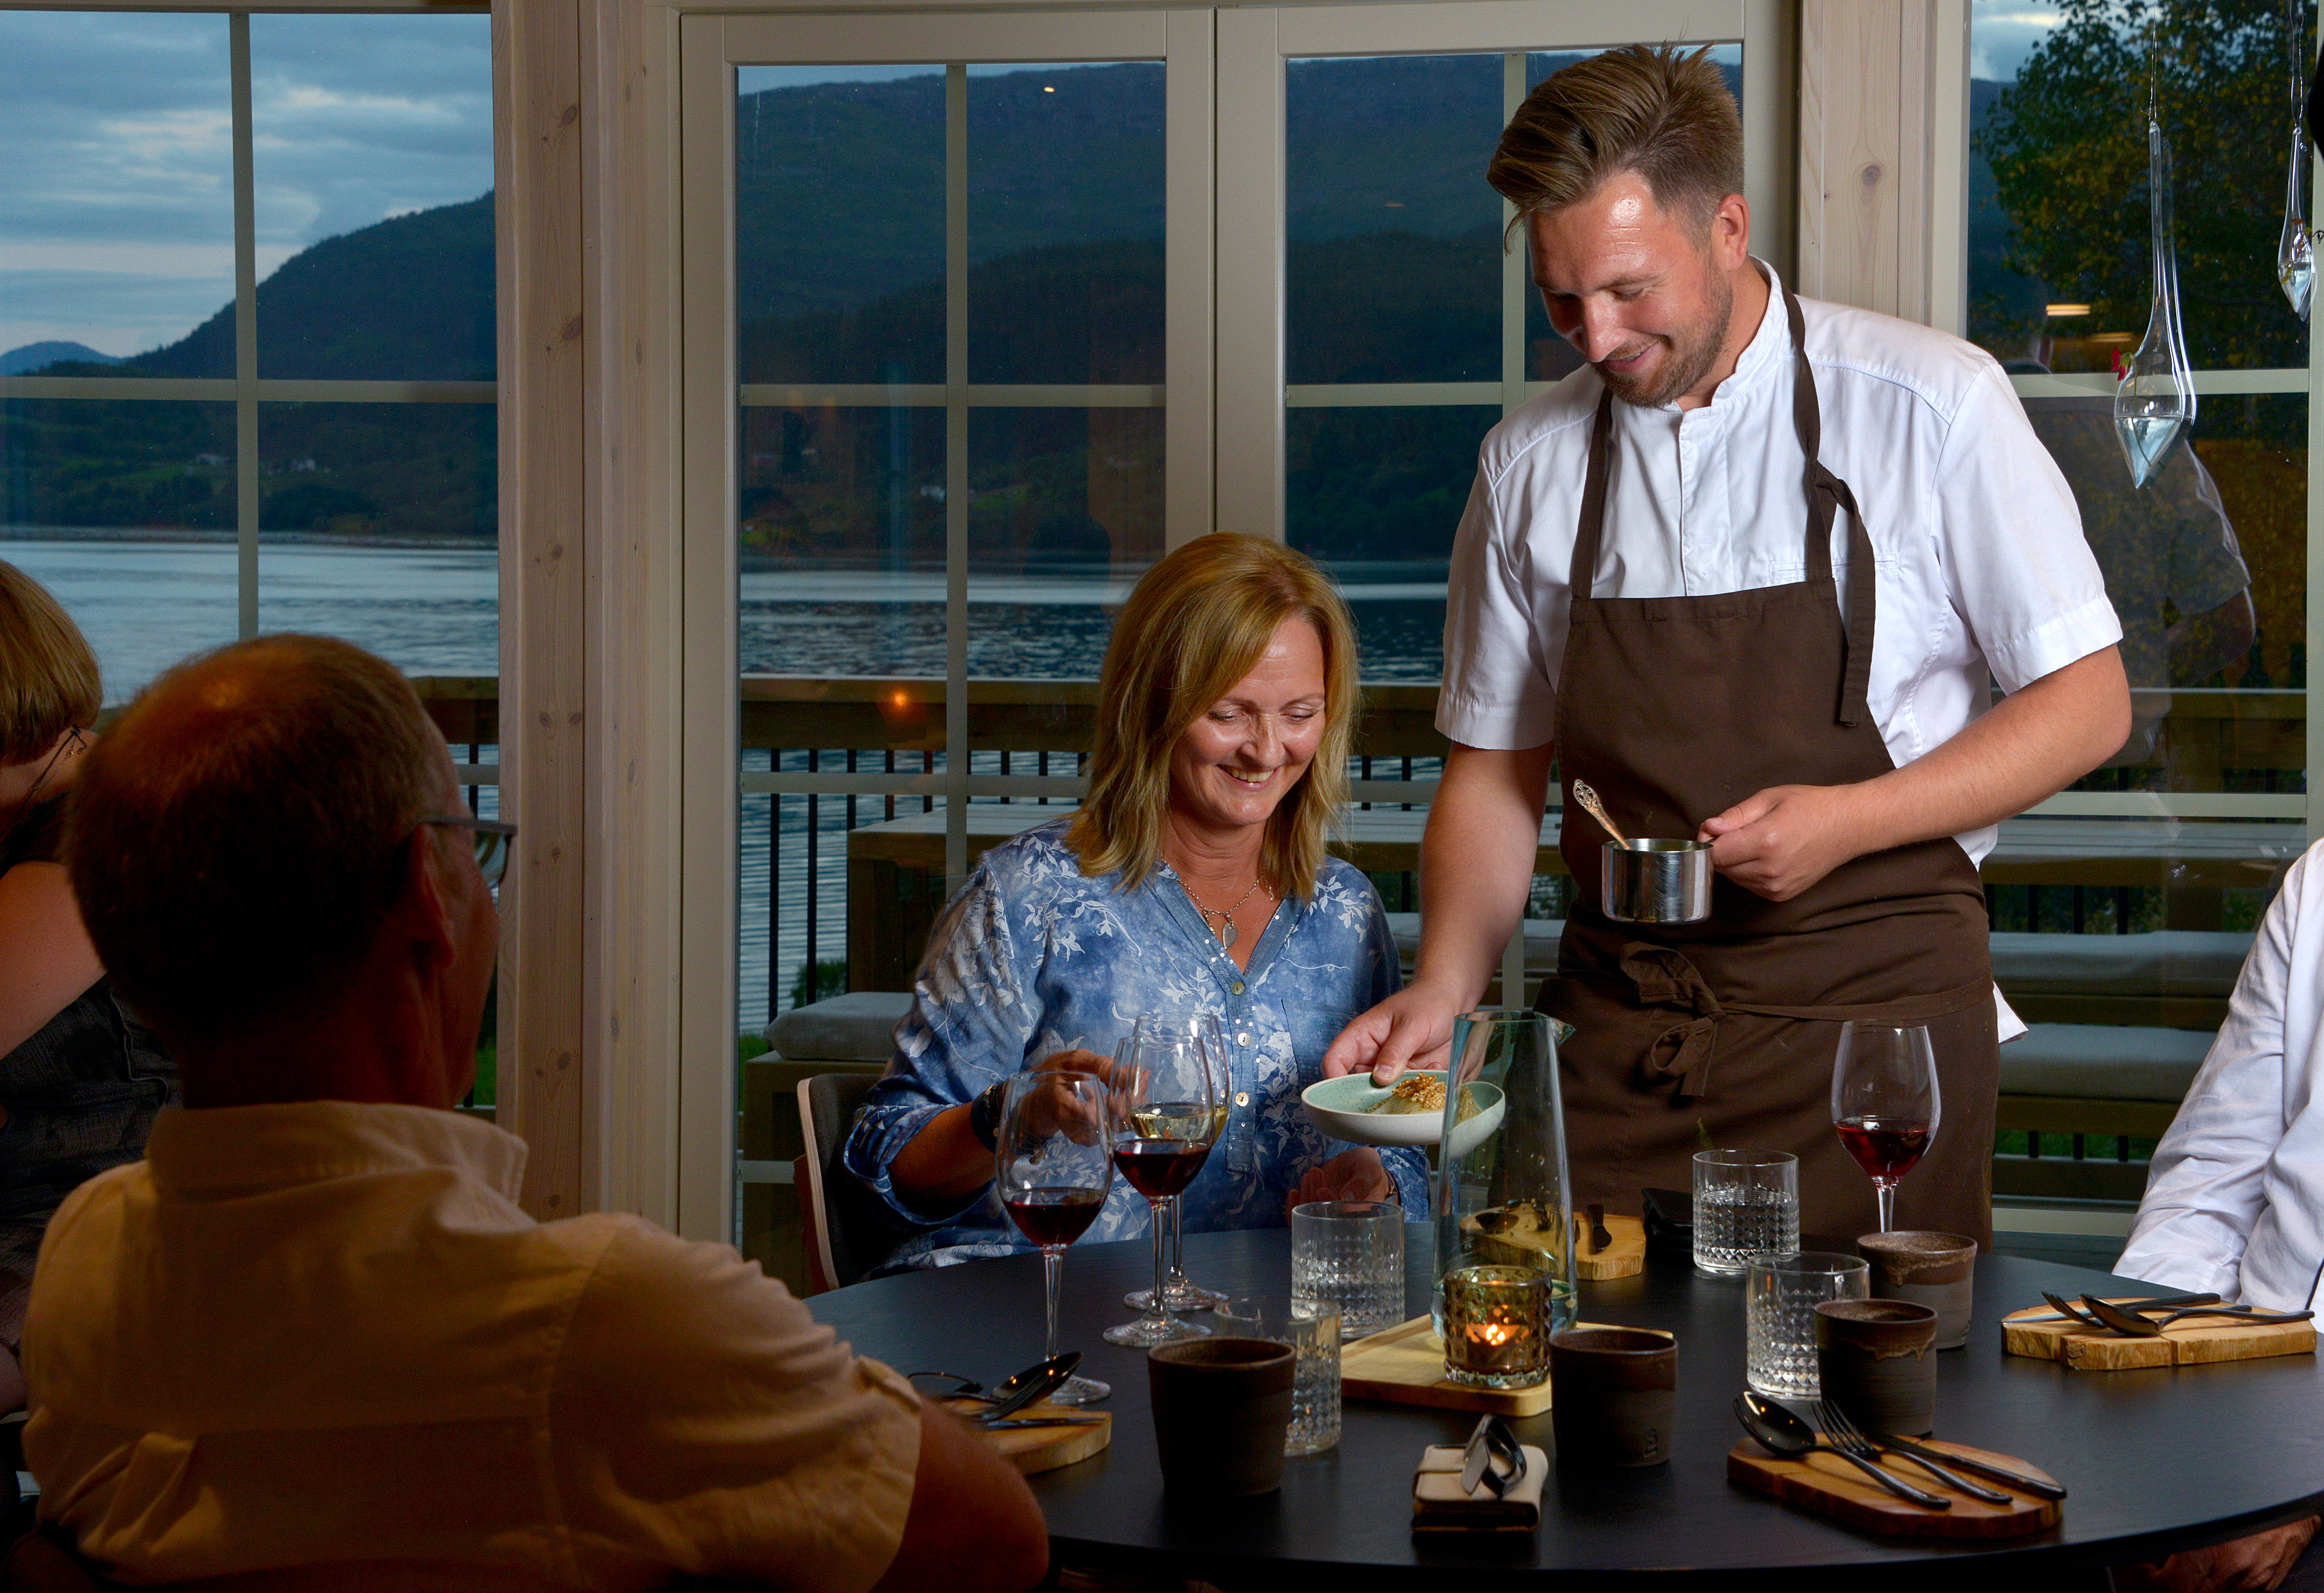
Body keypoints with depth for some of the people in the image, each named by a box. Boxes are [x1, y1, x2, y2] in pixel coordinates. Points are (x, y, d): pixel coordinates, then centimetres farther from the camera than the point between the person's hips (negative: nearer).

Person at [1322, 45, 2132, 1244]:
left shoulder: (1928, 406, -5)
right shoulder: (1529, 466, 5)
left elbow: (2086, 704, -1)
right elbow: (1495, 769, 12)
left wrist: (1846, 821, -14)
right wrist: (1443, 987, -4)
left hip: (1870, 1009, -3)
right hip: (1621, 1031, 3)